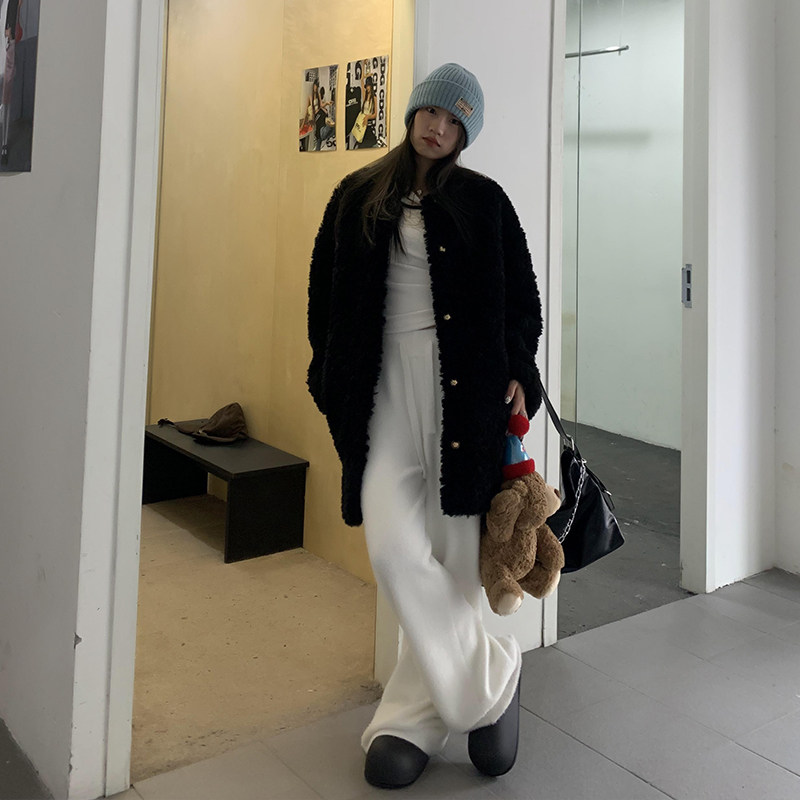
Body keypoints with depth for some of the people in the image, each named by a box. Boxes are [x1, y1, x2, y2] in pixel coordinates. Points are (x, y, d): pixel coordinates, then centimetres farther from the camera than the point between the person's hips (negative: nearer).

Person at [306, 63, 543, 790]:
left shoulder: (484, 200, 8)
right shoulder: (357, 198, 11)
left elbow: (522, 294, 10)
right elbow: (325, 293, 14)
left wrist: (517, 373, -2)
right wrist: (333, 381, 7)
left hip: (466, 386, -1)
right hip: (386, 386, 1)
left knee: (452, 551, 1)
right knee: (394, 547, -13)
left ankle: (415, 716, 15)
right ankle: (490, 674, 6)